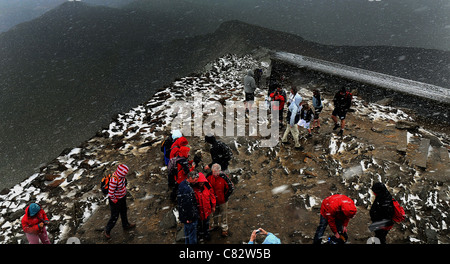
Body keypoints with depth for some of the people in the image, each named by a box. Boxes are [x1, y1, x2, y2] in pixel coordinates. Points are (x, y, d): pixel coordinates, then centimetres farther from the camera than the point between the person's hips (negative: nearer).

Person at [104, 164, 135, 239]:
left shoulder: (119, 174, -13)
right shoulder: (114, 180, -38)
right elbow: (110, 194, -31)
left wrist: (124, 191, 12)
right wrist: (114, 201, -17)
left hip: (122, 197, 8)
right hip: (116, 200, -8)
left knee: (124, 212, 28)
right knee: (114, 216, 11)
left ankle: (126, 225, 52)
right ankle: (107, 230, 35)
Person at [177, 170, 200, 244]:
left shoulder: (182, 184, 0)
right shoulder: (188, 189, -32)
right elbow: (188, 205, -30)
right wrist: (190, 217, -19)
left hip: (183, 215, 10)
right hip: (190, 216, -10)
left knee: (187, 231, 28)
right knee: (192, 234, 8)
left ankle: (187, 242, 45)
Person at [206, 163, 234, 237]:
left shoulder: (224, 177, -28)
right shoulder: (209, 176, -16)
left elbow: (231, 187, -17)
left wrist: (226, 196, -11)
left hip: (222, 201, -3)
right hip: (213, 200, 4)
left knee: (223, 215, 14)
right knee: (214, 214, 26)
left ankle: (224, 229, 33)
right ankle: (214, 225, 50)